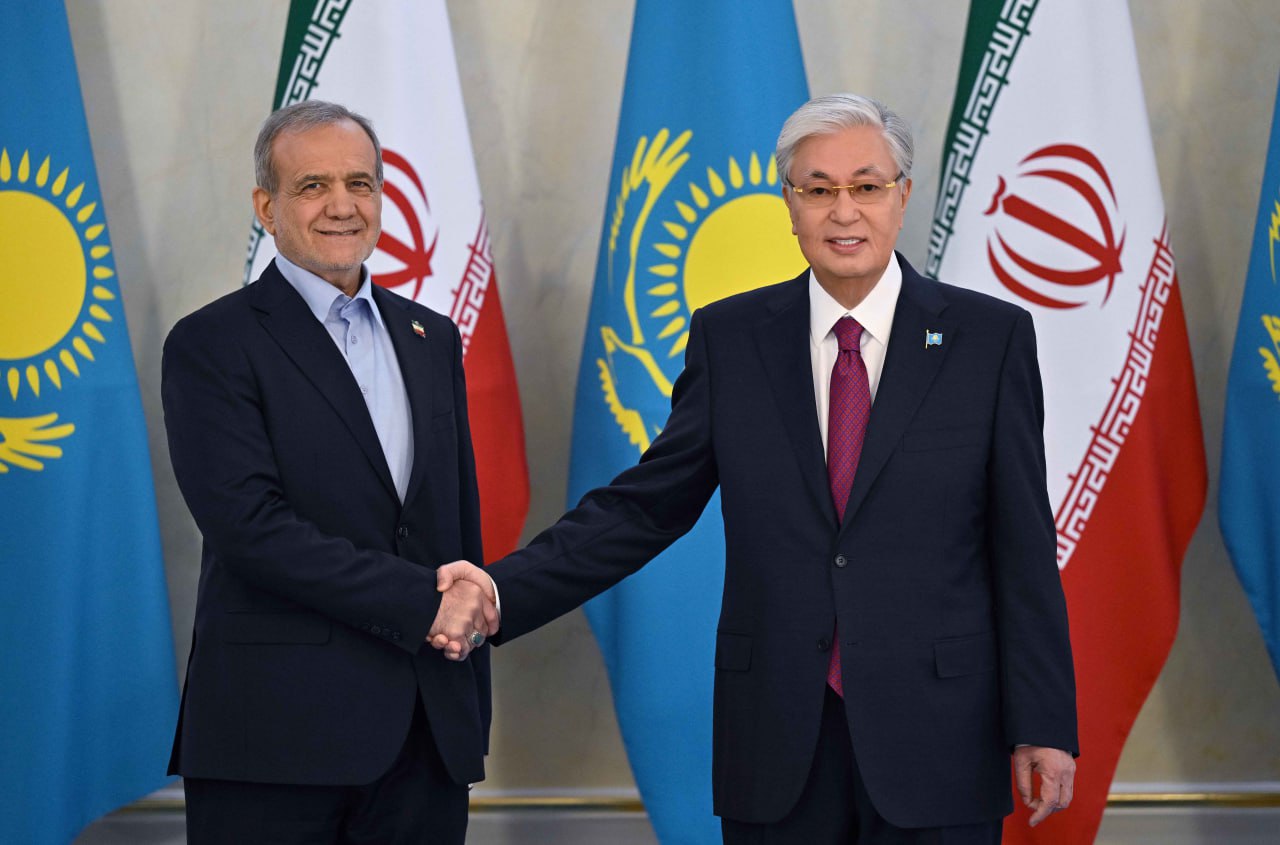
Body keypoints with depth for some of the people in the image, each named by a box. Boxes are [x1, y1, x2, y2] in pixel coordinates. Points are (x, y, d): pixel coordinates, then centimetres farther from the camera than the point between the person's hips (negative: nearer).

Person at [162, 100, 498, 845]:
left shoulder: (431, 340, 16)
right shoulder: (214, 345, -3)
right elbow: (252, 527, -14)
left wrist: (472, 713, 9)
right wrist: (420, 601, -14)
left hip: (427, 732, 5)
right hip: (278, 734, -5)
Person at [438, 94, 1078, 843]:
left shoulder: (991, 337, 0)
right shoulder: (729, 337, 6)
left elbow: (1023, 548, -1)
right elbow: (645, 506, 5)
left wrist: (1043, 726, -3)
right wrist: (503, 591, -7)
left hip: (936, 739, -1)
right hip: (777, 749, 2)